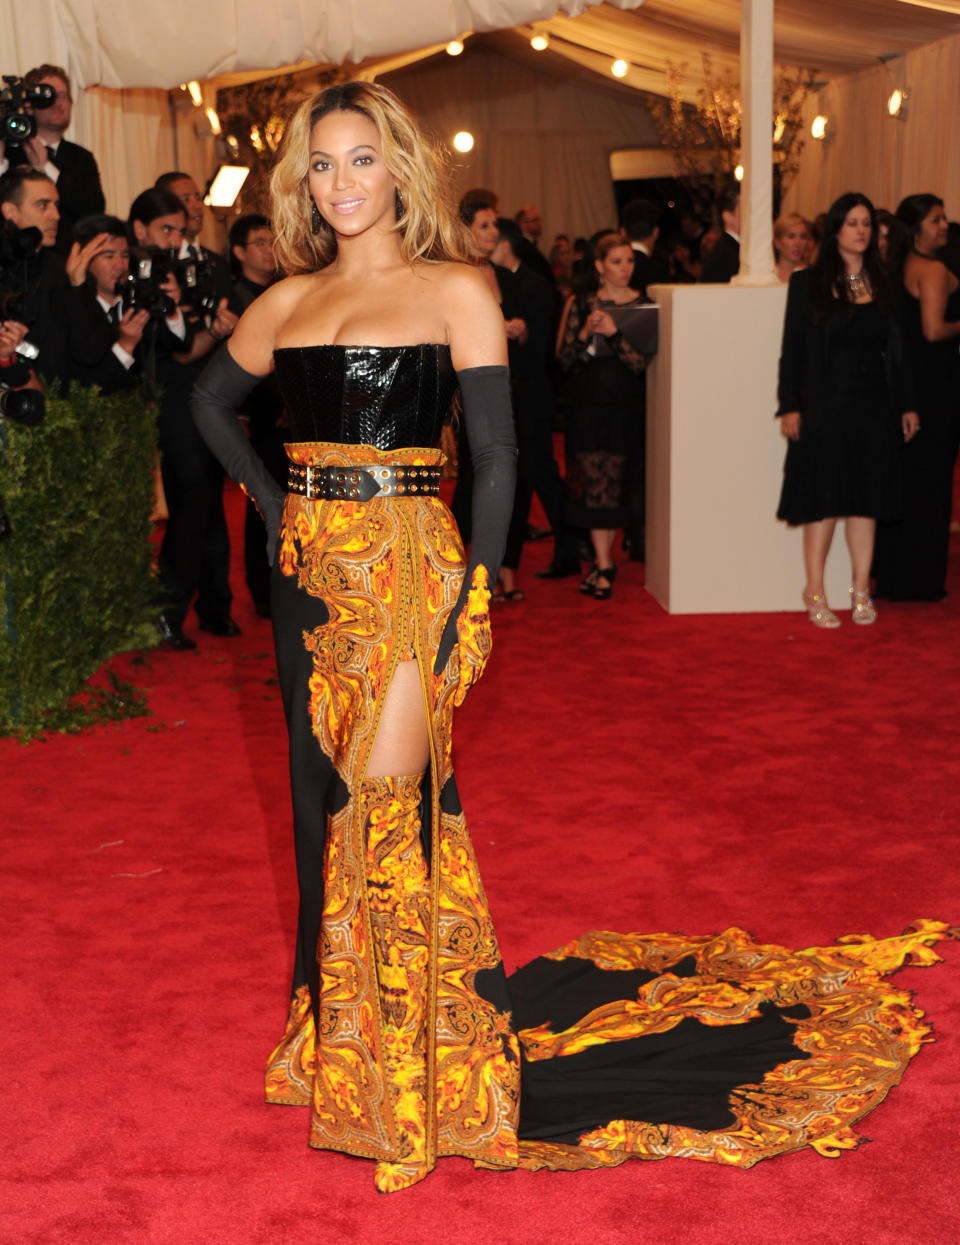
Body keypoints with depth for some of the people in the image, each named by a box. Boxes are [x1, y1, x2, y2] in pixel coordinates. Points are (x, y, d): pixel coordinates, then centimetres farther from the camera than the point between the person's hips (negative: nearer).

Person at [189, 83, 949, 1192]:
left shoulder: (453, 292, -3)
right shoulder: (289, 300, 11)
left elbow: (496, 458, -6)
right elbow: (211, 402, 27)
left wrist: (472, 596, -13)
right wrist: (272, 497, 13)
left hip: (406, 566, -5)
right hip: (308, 569, 5)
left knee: (386, 799, -8)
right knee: (324, 799, 11)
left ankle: (408, 1063, 6)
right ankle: (339, 1024, 27)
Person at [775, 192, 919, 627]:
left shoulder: (882, 285, 10)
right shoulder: (808, 283, -1)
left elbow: (894, 351, 12)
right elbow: (792, 349, -3)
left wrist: (906, 404, 10)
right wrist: (790, 406, -9)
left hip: (873, 407, 3)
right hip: (824, 407, -3)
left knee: (866, 500, 5)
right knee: (823, 500, -2)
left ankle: (861, 591, 13)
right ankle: (815, 594, 6)